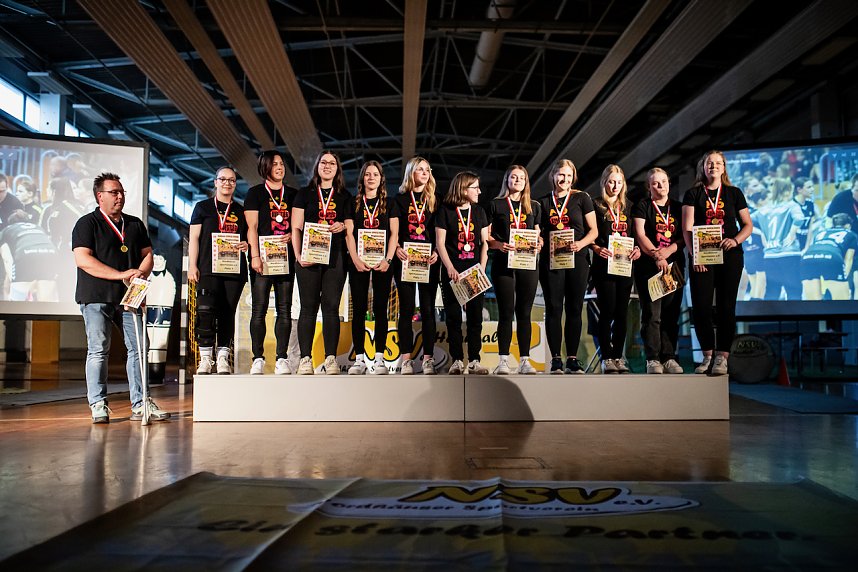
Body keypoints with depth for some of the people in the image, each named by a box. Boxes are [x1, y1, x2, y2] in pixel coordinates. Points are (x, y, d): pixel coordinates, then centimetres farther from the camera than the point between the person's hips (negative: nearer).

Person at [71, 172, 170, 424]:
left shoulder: (135, 224, 17)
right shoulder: (87, 223, 1)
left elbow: (147, 254, 16)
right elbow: (83, 259, -10)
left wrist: (140, 274, -6)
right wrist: (121, 275, -16)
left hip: (129, 296, 4)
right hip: (96, 297, -4)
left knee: (138, 348, 0)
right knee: (98, 350, -3)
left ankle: (140, 403, 5)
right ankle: (98, 405, 5)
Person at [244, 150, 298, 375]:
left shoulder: (293, 194, 16)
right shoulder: (255, 193, 7)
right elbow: (252, 227, 0)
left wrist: (292, 235, -5)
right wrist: (255, 256, -10)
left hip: (286, 257, 3)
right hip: (262, 257, -2)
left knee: (284, 309, 0)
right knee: (259, 308, -3)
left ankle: (282, 358, 3)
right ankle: (258, 359, 2)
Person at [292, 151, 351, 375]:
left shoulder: (345, 197, 15)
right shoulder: (305, 194, 10)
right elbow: (296, 228, 4)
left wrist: (342, 226, -8)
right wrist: (298, 255, -8)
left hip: (335, 257, 1)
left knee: (331, 306, -1)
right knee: (308, 307, -1)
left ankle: (331, 358, 3)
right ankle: (305, 358, 3)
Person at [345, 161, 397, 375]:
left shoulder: (389, 204, 10)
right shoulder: (353, 203, 10)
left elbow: (394, 234, 4)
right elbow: (349, 234, 3)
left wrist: (388, 260, -10)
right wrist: (356, 259, -10)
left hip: (382, 263, 0)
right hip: (358, 262, 0)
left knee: (380, 309, 0)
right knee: (358, 309, -1)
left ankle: (379, 359, 3)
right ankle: (359, 359, 3)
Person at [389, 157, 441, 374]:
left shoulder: (434, 201, 12)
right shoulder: (400, 199, 9)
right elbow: (393, 230, 2)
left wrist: (437, 252, -10)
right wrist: (396, 248, -17)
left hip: (428, 260, 1)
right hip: (405, 259, -1)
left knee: (427, 309, 1)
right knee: (406, 308, 0)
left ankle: (428, 358, 5)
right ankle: (406, 358, 3)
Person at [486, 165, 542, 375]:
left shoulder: (534, 206, 15)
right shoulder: (496, 205, 5)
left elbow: (538, 233, 18)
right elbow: (486, 235, 1)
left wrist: (539, 244, -4)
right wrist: (499, 245, -17)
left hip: (528, 264, 3)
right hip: (503, 263, -3)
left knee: (524, 312, 4)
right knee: (506, 312, -2)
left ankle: (525, 360, 9)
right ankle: (503, 360, 4)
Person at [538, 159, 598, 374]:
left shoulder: (581, 198, 7)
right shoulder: (544, 202, 10)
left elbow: (593, 230, 4)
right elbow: (539, 232, 13)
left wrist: (581, 243, -15)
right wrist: (539, 242, -9)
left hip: (577, 260, 0)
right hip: (551, 260, 0)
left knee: (574, 309, 3)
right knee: (553, 309, 0)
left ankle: (572, 358, 11)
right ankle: (556, 358, 6)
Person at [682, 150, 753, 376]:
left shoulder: (734, 193, 12)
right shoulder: (693, 193, 7)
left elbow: (748, 225, 11)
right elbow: (687, 228, -2)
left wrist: (735, 240, -10)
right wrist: (693, 254, -14)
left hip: (729, 256, 1)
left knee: (726, 306, -1)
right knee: (700, 306, -5)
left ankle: (722, 357, 2)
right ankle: (707, 355, 8)